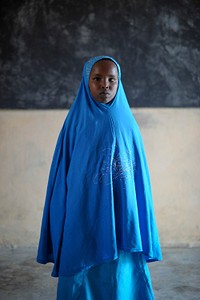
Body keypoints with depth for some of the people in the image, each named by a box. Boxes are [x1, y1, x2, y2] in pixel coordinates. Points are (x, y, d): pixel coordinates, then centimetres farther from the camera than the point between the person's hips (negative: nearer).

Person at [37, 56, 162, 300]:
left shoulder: (127, 125, 5)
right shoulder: (75, 124, 0)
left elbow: (139, 177, 5)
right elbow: (61, 176, 1)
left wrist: (142, 232, 2)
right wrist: (59, 231, -2)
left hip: (121, 223, 1)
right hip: (83, 221, -1)